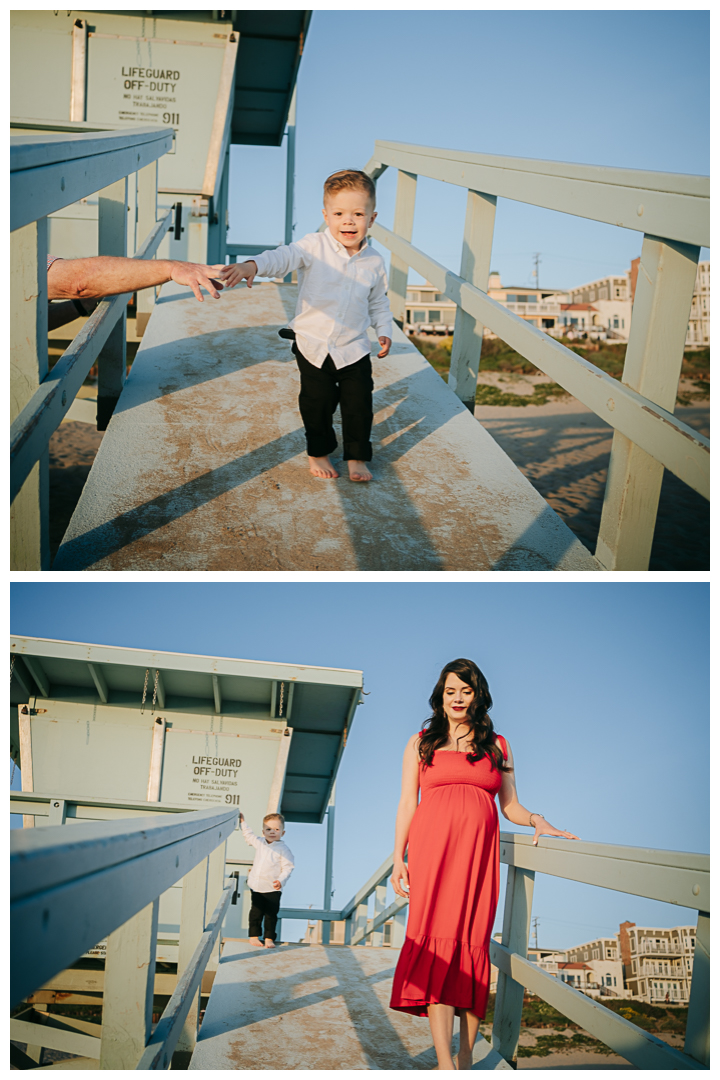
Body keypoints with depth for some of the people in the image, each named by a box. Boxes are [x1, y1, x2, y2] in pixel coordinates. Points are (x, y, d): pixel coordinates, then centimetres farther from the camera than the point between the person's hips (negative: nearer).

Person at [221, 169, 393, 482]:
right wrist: (252, 265, -44)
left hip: (354, 348, 2)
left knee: (358, 404, 4)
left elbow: (378, 302, 13)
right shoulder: (314, 247, -11)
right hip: (313, 345, -2)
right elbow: (284, 258, -26)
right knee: (317, 402, 9)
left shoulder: (374, 262, 0)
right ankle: (319, 452, 30)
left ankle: (357, 457, 22)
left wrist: (384, 330, 1)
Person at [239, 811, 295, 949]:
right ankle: (254, 935, 24)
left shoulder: (283, 849, -10)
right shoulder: (259, 843, 6)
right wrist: (242, 822, 27)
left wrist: (281, 880, -25)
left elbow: (288, 867, -12)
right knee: (255, 913, 10)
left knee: (271, 915, 3)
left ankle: (269, 938, 14)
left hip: (273, 889, -4)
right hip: (256, 887, 4)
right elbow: (249, 835, 26)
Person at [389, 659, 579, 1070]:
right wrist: (399, 858, 4)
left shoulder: (497, 746, 16)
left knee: (474, 946, -3)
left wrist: (536, 820, -6)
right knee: (436, 943, -13)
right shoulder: (421, 743, 15)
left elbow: (511, 806, 16)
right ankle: (446, 1065, -17)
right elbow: (407, 803, 12)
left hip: (479, 854, 1)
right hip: (432, 851, -1)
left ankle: (466, 1058, 4)